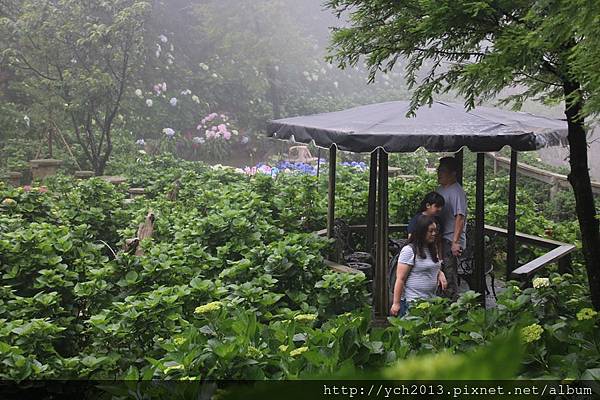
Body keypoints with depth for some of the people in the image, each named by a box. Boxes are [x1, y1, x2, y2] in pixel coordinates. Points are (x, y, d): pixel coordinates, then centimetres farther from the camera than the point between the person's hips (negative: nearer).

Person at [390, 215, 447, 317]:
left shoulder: (433, 249, 14)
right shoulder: (409, 250, -11)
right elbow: (400, 279, -13)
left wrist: (440, 274, 4)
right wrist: (396, 303, -16)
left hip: (430, 300, 7)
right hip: (411, 302, -7)